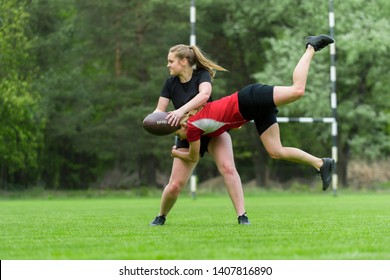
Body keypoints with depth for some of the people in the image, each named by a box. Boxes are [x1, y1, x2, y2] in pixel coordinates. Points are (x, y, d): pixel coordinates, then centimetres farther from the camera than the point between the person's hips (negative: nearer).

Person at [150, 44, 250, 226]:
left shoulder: (202, 75, -11)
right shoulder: (171, 83, -2)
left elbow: (204, 94, -32)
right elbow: (160, 110, -4)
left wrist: (181, 110, -45)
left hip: (214, 130, -2)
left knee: (227, 168, -26)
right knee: (175, 184, -5)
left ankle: (242, 216, -25)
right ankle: (161, 216, 23)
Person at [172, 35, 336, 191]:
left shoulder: (192, 127, -4)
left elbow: (193, 157, 7)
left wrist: (176, 153, 23)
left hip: (251, 99, -8)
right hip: (258, 112, 8)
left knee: (297, 90, -24)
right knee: (276, 152, -1)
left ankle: (311, 48, -4)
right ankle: (321, 164, -3)